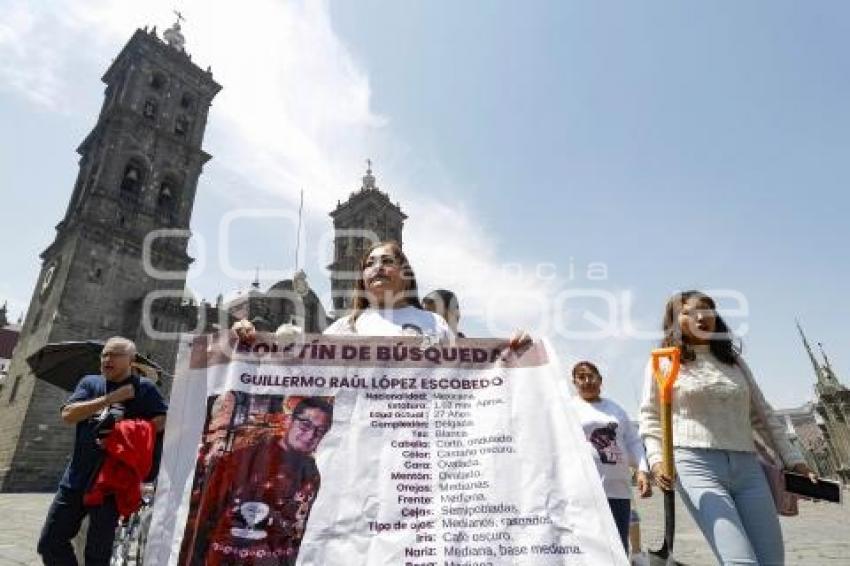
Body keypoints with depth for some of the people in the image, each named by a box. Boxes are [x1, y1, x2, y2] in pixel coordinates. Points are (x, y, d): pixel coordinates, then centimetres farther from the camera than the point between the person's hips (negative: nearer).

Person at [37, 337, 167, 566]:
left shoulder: (144, 388, -4)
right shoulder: (90, 382, 8)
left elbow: (166, 419, -9)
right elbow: (67, 415, -6)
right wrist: (112, 397, -16)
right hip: (75, 479, 4)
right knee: (50, 543, 13)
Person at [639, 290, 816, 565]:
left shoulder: (733, 358, 18)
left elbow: (762, 414, 21)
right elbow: (650, 418, 2)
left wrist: (793, 459, 16)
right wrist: (656, 460, -11)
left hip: (747, 467, 5)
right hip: (696, 465, -5)